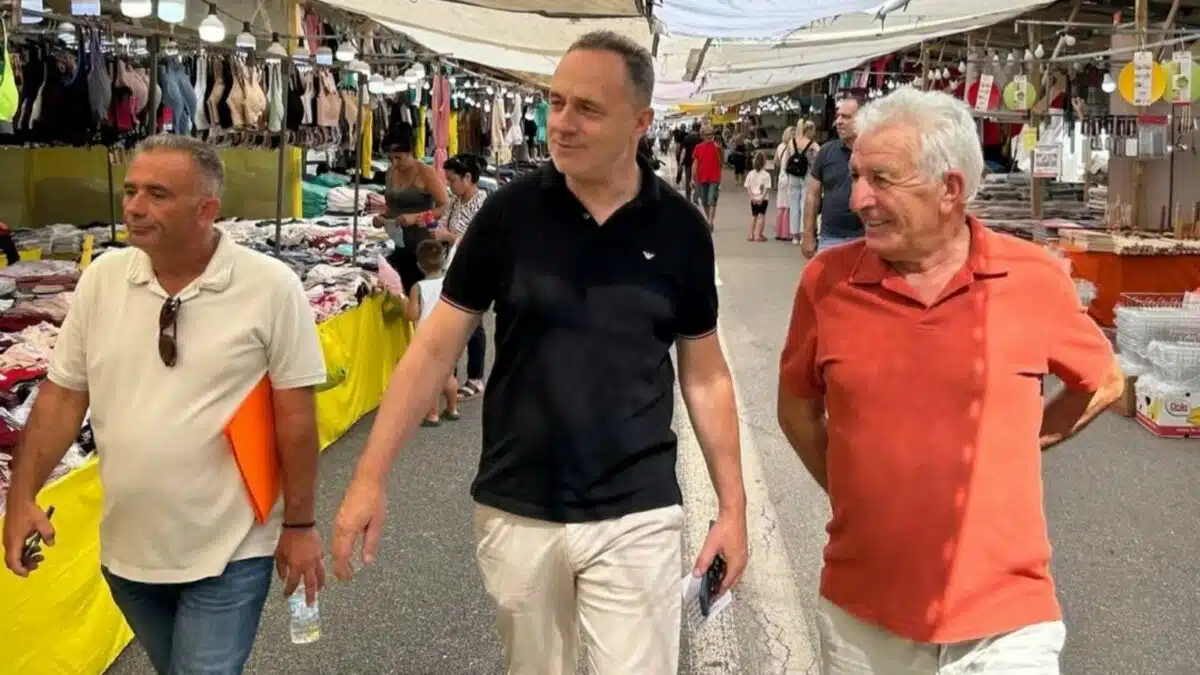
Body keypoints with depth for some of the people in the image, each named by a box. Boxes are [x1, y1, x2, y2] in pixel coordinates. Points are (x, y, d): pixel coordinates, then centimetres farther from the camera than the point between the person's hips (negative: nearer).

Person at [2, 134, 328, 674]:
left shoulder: (271, 286, -13)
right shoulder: (101, 278, -2)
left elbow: (295, 412, -10)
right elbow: (62, 396, 5)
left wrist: (300, 523, -7)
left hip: (228, 552, -5)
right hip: (127, 549, 5)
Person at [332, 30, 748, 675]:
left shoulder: (680, 228, -5)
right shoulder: (510, 211, -7)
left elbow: (705, 374, 4)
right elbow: (435, 348, -4)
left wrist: (732, 506, 2)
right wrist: (370, 477, -9)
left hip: (636, 517, -1)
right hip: (516, 513, 1)